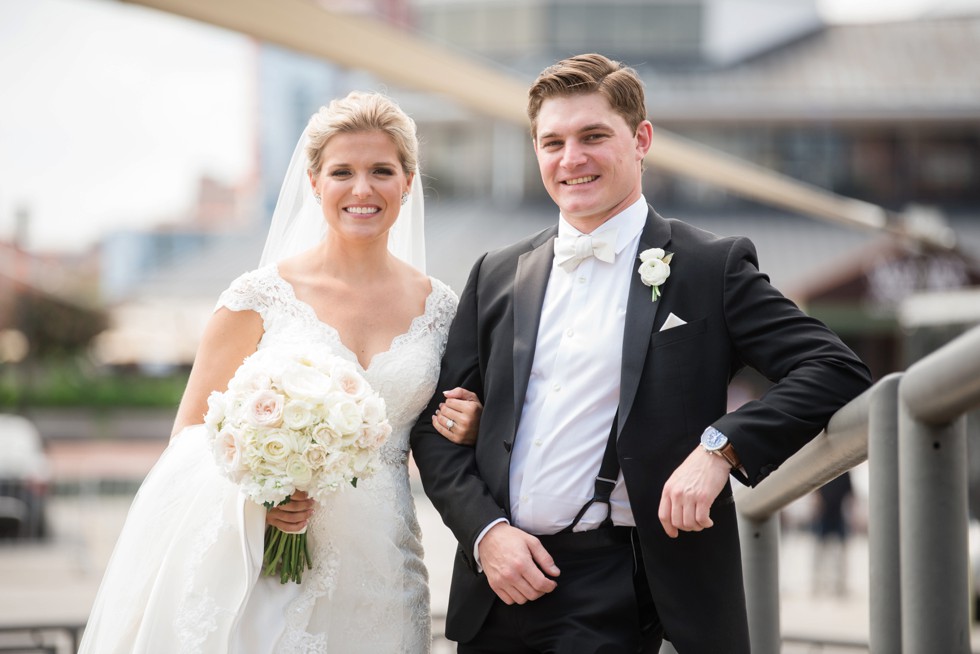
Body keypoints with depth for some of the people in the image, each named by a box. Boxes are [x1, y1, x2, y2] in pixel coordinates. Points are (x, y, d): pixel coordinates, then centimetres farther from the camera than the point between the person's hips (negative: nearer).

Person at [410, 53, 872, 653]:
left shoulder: (711, 267, -1)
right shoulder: (497, 277, 11)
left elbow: (836, 370, -9)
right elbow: (438, 425, 11)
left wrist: (722, 446, -20)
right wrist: (484, 530, -4)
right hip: (498, 586, 4)